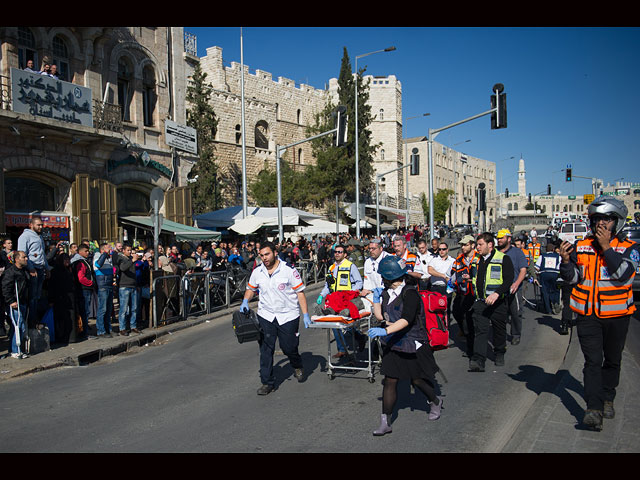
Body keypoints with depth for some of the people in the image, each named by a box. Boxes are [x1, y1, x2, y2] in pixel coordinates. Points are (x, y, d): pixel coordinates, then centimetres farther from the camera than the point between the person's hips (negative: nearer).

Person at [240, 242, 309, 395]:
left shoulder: (289, 270, -9)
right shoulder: (257, 272, 4)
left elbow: (300, 292, -6)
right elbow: (251, 288, 19)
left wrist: (305, 314, -10)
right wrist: (245, 301, -1)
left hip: (288, 316, -3)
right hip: (265, 316, 3)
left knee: (289, 348, 4)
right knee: (266, 350, 0)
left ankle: (297, 367, 38)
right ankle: (267, 383, 11)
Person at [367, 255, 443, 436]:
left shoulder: (410, 293, -21)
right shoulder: (386, 292, 3)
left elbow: (406, 320, -32)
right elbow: (380, 316, 8)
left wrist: (385, 330, -41)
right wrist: (376, 299, -5)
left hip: (413, 344, -6)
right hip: (392, 345, 6)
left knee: (417, 380, 11)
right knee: (389, 381, 1)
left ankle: (436, 402, 42)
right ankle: (385, 422, 5)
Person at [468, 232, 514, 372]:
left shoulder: (503, 259, -6)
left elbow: (508, 280, -15)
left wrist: (497, 293, -27)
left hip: (498, 302, -3)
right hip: (480, 301, 3)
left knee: (499, 330, 12)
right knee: (480, 330, -8)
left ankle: (499, 355, 34)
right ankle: (478, 361, -16)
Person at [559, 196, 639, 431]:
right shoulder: (581, 246, 3)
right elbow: (572, 278, 2)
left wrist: (606, 247, -21)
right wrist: (566, 261, -17)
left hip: (617, 315, 0)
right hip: (588, 314, 0)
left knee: (612, 360, 15)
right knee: (593, 361, -7)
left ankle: (607, 399, 34)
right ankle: (594, 408, -11)